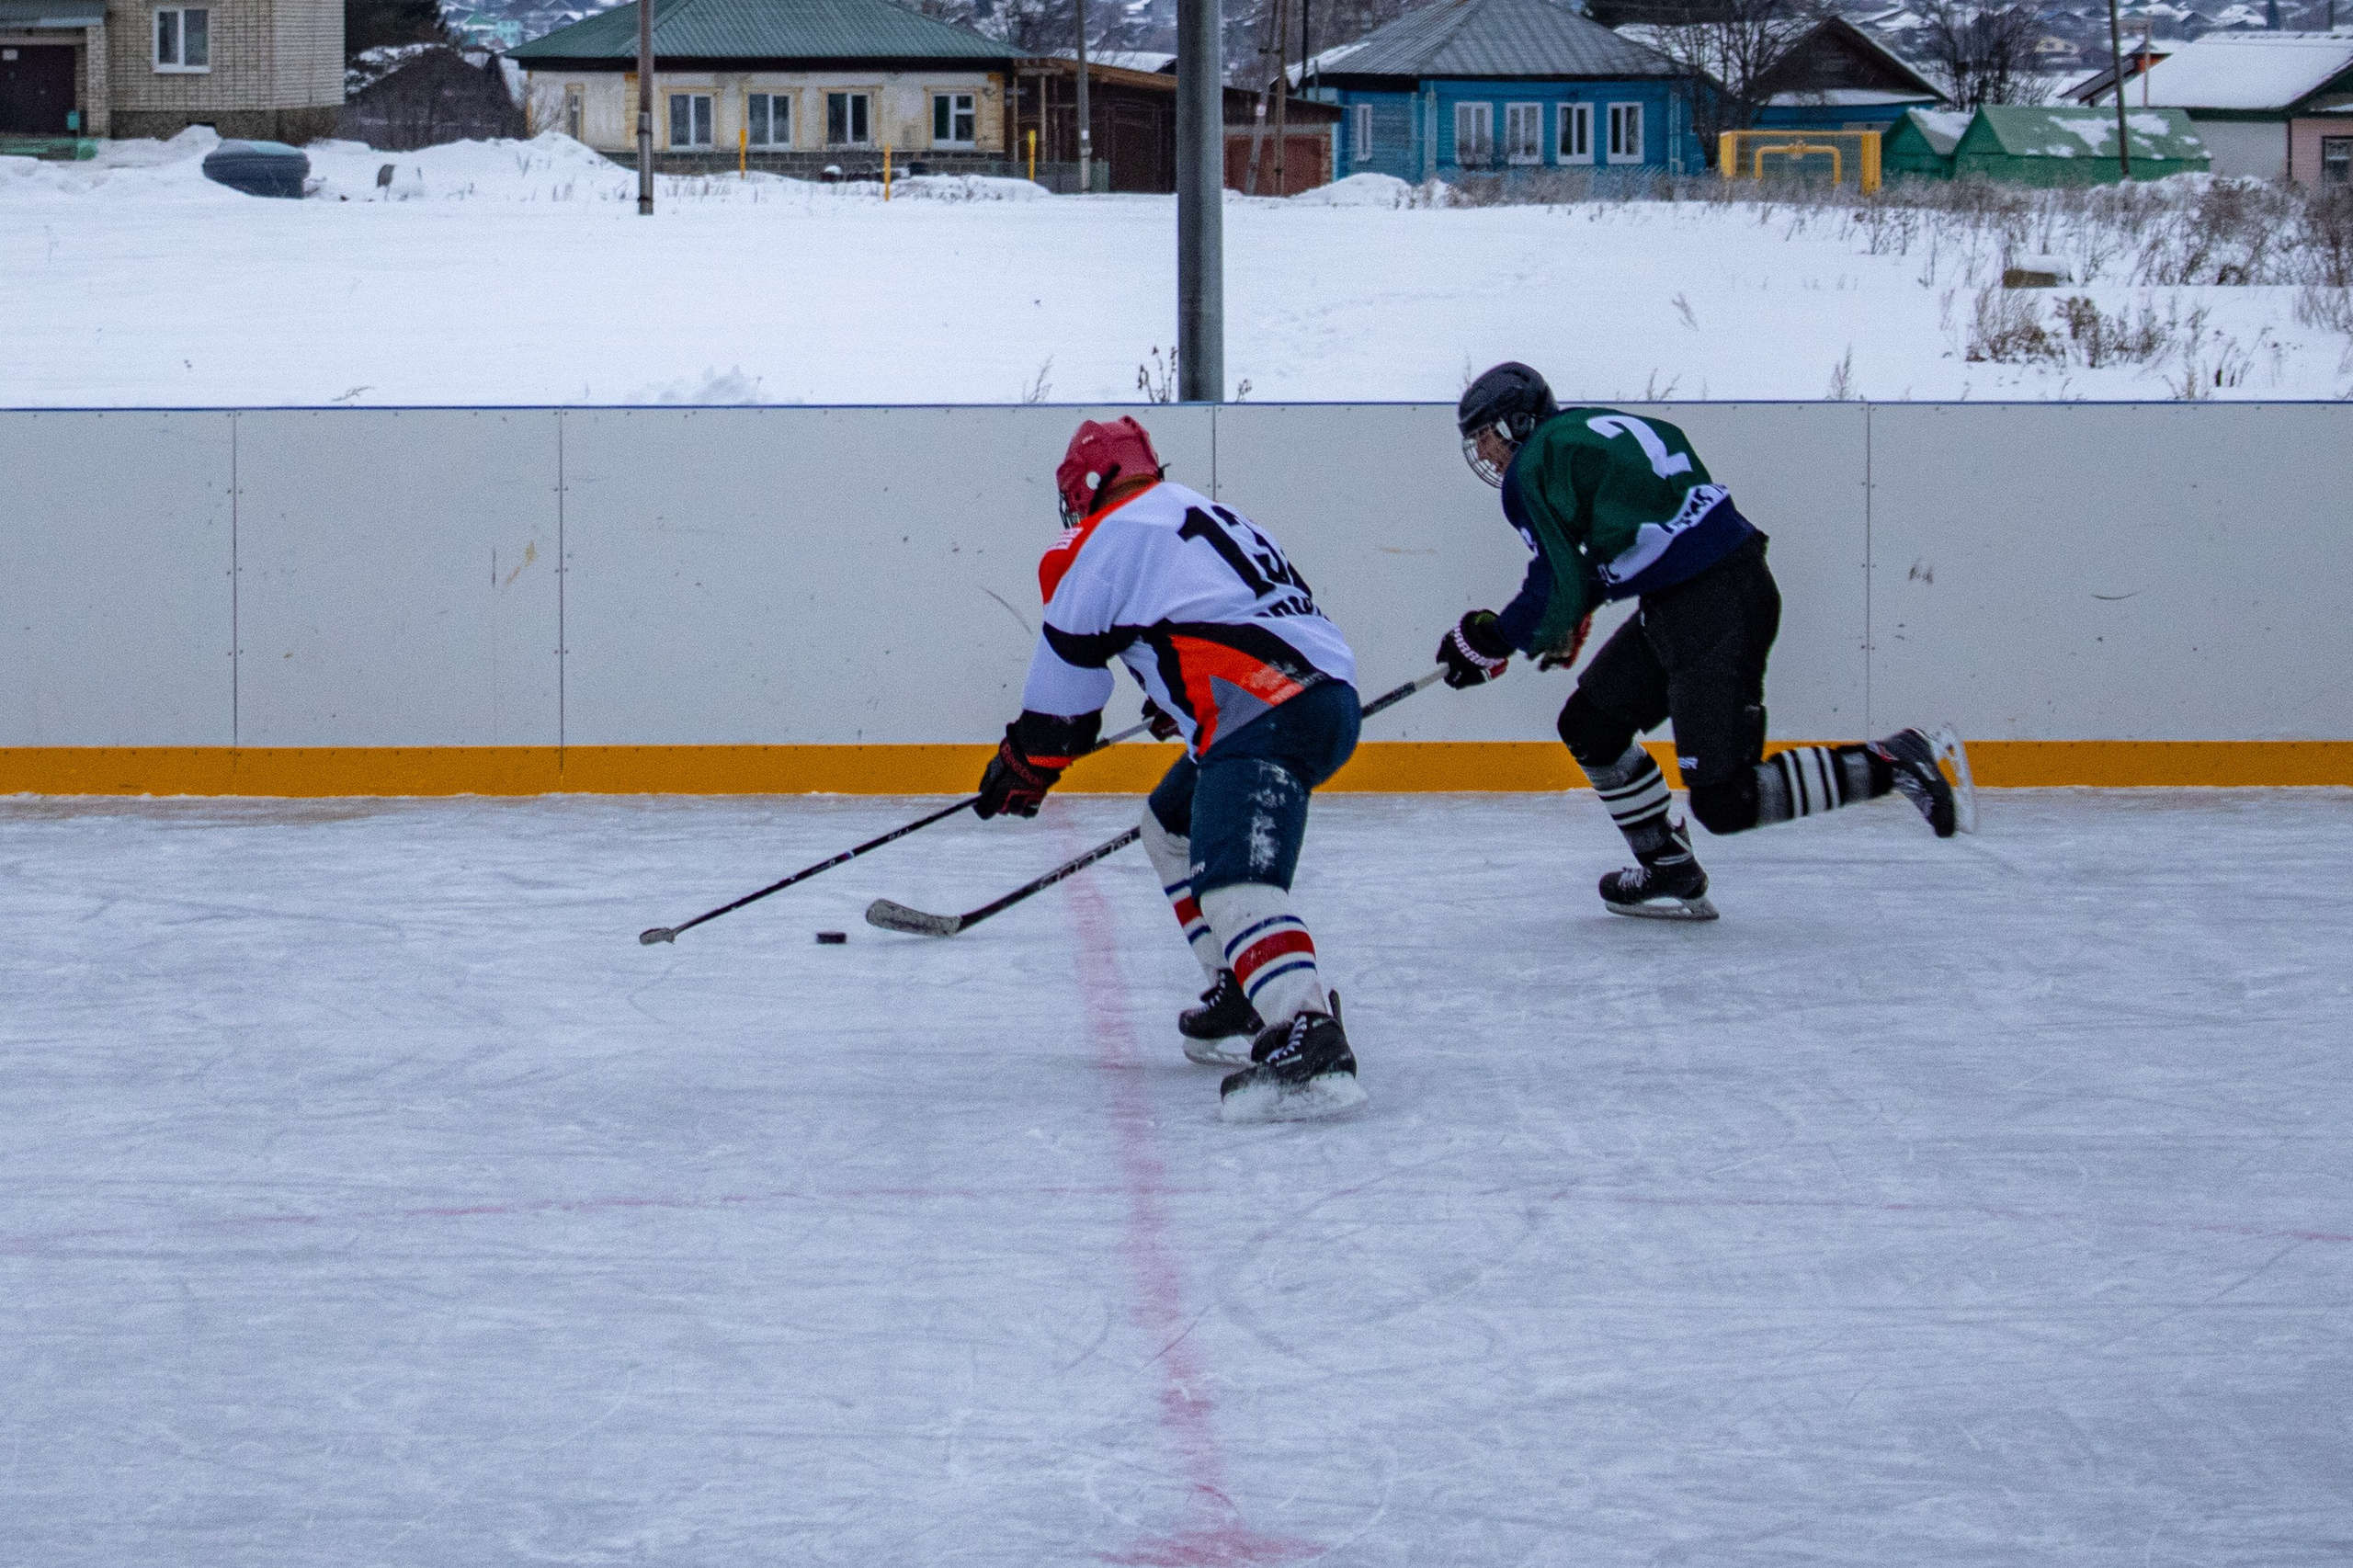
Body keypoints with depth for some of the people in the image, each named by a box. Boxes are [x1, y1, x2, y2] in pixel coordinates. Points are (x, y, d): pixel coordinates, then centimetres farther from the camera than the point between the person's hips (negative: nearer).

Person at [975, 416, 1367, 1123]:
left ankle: (1310, 1041, -45)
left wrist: (1027, 759, 20)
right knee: (1174, 827, 28)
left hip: (1270, 713, -10)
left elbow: (1068, 653, 7)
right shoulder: (1202, 516, 31)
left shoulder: (1115, 533, 3)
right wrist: (1178, 707, 56)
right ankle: (1244, 1001, 24)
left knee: (1235, 879, -25)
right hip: (1328, 691, 10)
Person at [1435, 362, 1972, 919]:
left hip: (1713, 612, -10)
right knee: (1590, 727, 17)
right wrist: (1573, 616, 33)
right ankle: (1672, 872, 19)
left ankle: (1889, 763, -10)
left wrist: (1493, 640, 5)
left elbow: (1558, 592, -10)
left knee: (1725, 803, -11)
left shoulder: (1533, 470, -6)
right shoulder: (1592, 429, 21)